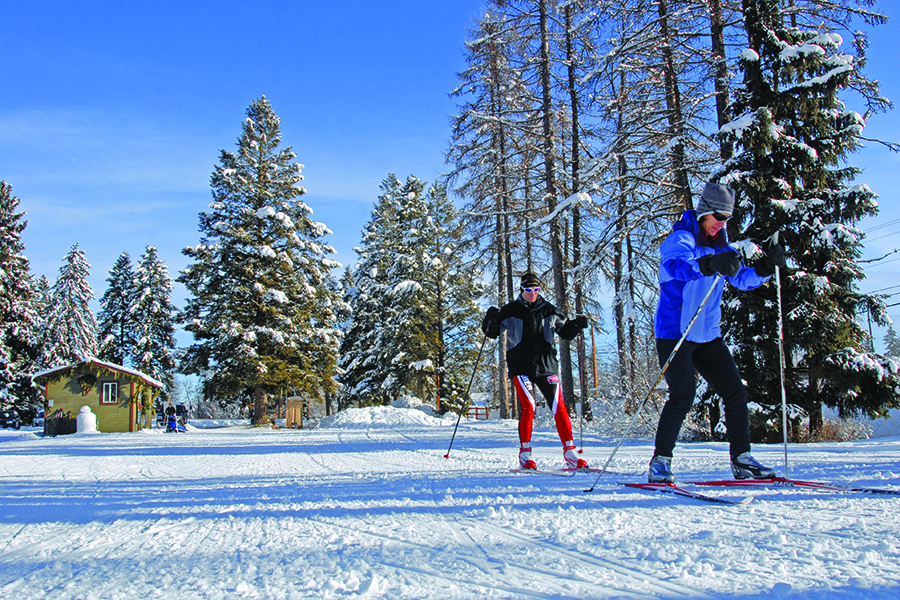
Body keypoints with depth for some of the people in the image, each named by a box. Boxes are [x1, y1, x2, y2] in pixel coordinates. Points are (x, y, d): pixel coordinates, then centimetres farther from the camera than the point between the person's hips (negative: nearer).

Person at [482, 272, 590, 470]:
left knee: (559, 407, -3)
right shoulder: (511, 311, 4)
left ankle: (570, 453, 4)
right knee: (528, 407, -14)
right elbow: (492, 333, 7)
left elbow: (565, 331, 21)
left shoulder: (548, 311, 11)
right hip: (521, 367, -2)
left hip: (547, 365, 3)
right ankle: (525, 454, -4)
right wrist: (491, 320, -13)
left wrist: (577, 324, 2)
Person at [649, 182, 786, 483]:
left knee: (736, 392, 3)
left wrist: (766, 267, -2)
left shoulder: (720, 246, 14)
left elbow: (742, 279, 18)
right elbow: (676, 265, -33)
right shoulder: (681, 239, -10)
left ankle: (741, 459, 12)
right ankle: (660, 461, -4)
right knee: (683, 395, -15)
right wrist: (708, 264, -52)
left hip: (707, 335, 8)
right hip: (674, 332, -8)